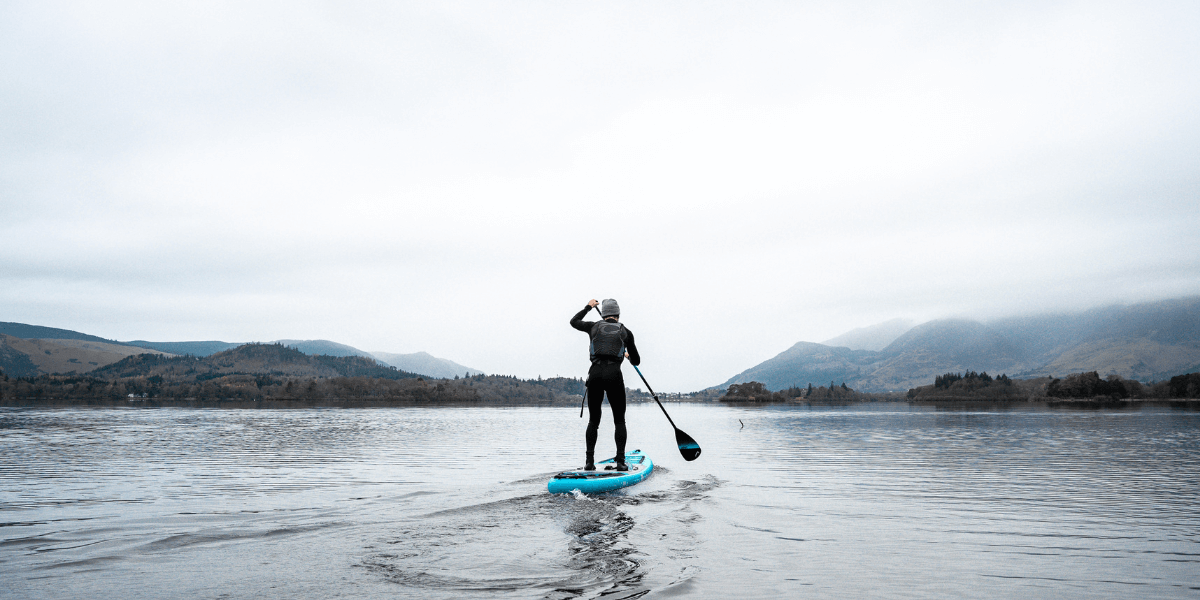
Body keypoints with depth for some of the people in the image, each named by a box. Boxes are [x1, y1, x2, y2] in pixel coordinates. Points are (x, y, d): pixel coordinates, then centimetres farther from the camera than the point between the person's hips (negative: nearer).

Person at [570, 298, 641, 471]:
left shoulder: (594, 327, 13)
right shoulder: (625, 332, 11)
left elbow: (573, 321, 34)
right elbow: (636, 361, 18)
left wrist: (588, 307, 47)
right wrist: (629, 356, 41)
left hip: (595, 374, 2)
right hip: (614, 376, -1)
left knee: (593, 421, 12)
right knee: (619, 421, 9)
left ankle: (590, 462, 8)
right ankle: (620, 461, 1)